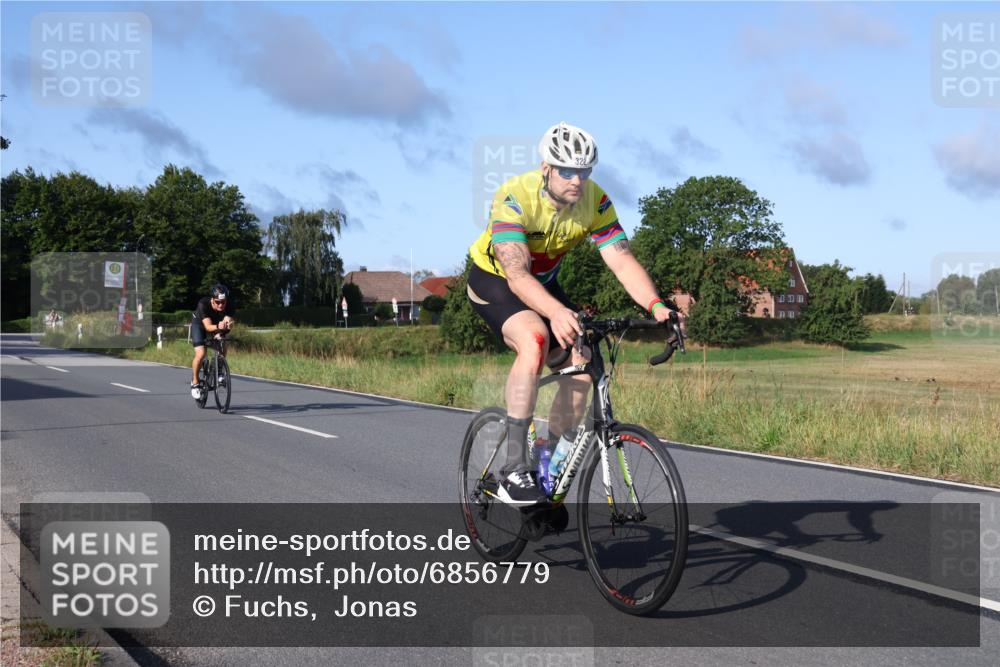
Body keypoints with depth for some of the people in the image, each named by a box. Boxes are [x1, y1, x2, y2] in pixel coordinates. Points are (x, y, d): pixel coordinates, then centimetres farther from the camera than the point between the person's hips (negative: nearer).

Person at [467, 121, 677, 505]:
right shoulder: (514, 198, -33)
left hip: (543, 282, 6)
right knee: (534, 340, -33)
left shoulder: (595, 201, -18)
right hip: (494, 280, -5)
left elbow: (622, 260, -24)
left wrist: (656, 305, -42)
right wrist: (557, 312, -60)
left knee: (582, 359, -13)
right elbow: (517, 275, -42)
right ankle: (513, 471, -29)